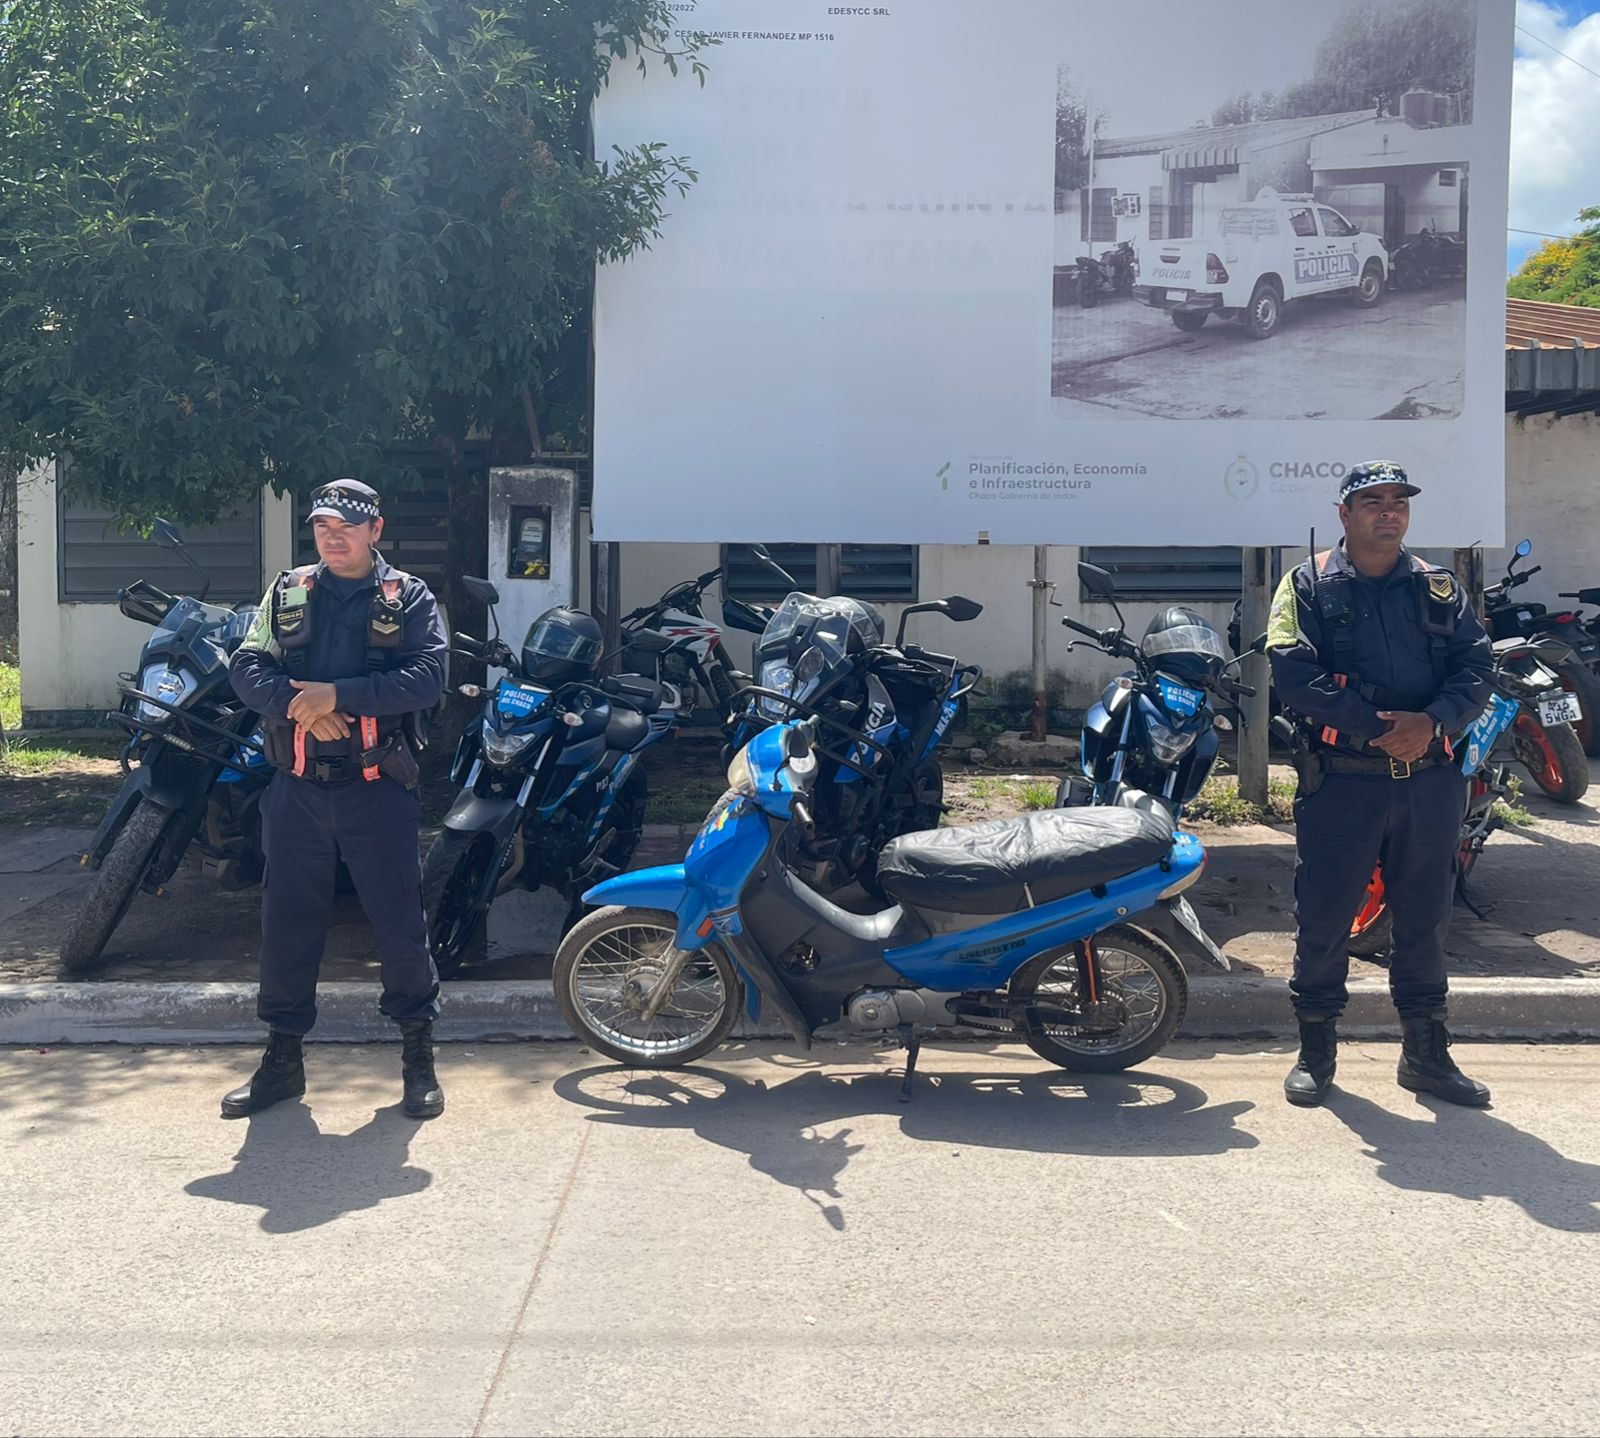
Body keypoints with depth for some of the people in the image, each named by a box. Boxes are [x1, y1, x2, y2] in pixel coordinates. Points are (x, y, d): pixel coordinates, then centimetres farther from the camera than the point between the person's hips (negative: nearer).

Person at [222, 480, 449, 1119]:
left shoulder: (410, 598, 2)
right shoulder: (287, 592, 11)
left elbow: (428, 676, -13)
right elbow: (247, 667, 1)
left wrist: (337, 694, -20)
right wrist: (298, 705, -18)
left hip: (378, 789, -3)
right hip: (296, 788, 3)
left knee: (399, 921, 1)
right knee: (287, 922, 8)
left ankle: (418, 1054, 17)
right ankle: (282, 1059, 22)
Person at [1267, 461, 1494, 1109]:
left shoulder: (1439, 588, 12)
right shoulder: (1309, 585, 1)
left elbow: (1477, 665, 2)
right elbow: (1294, 671, -12)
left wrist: (1433, 723, -17)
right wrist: (1375, 728, -19)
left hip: (1431, 781, 3)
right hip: (1341, 781, -3)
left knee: (1425, 918, 12)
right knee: (1323, 917, 3)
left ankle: (1426, 1053, 25)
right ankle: (1316, 1050, 19)